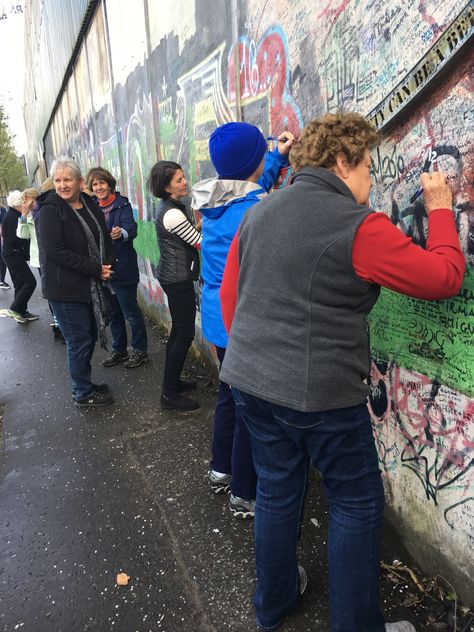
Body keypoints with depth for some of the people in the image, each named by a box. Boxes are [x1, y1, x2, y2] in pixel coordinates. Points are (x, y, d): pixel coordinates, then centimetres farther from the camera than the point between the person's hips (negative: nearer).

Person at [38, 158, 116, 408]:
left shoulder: (91, 206, 8)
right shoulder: (50, 211, -11)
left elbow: (105, 240, 14)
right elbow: (55, 251, -20)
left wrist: (107, 265, -7)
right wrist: (96, 269, -20)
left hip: (92, 285, 7)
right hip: (65, 289, -7)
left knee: (89, 337, 16)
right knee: (79, 342, 2)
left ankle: (85, 385, 34)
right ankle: (83, 394, 19)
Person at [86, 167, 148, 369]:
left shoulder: (122, 204, -7)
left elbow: (131, 228, -22)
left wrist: (121, 233, -45)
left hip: (122, 267, -6)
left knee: (130, 311, 0)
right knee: (113, 312, 15)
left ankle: (140, 350, 16)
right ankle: (119, 350, 29)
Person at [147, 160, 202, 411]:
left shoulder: (168, 206, 9)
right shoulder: (172, 213, -21)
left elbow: (188, 234, 16)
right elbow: (201, 242, -17)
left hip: (171, 275, 10)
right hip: (178, 279, -10)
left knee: (178, 330, 17)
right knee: (185, 334, -4)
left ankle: (172, 381, 30)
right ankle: (170, 394, 5)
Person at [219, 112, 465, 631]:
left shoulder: (258, 214, 8)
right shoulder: (358, 226, -14)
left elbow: (229, 293, 12)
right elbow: (444, 278, -7)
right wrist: (440, 209, 7)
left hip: (249, 380, 7)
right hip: (317, 393, -7)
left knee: (276, 490, 22)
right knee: (358, 502, 14)